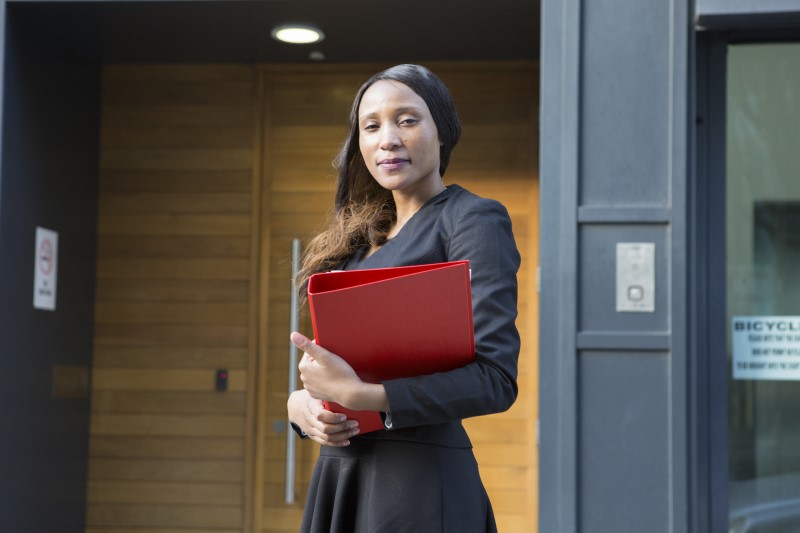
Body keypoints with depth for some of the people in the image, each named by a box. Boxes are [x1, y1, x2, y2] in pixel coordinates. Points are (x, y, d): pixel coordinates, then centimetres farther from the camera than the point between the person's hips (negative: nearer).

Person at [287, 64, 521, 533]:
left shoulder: (472, 221, -6)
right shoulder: (358, 240, 15)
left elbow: (495, 378, -16)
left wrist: (358, 395, -22)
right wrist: (300, 405, -5)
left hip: (418, 480, -6)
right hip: (339, 472, 7)